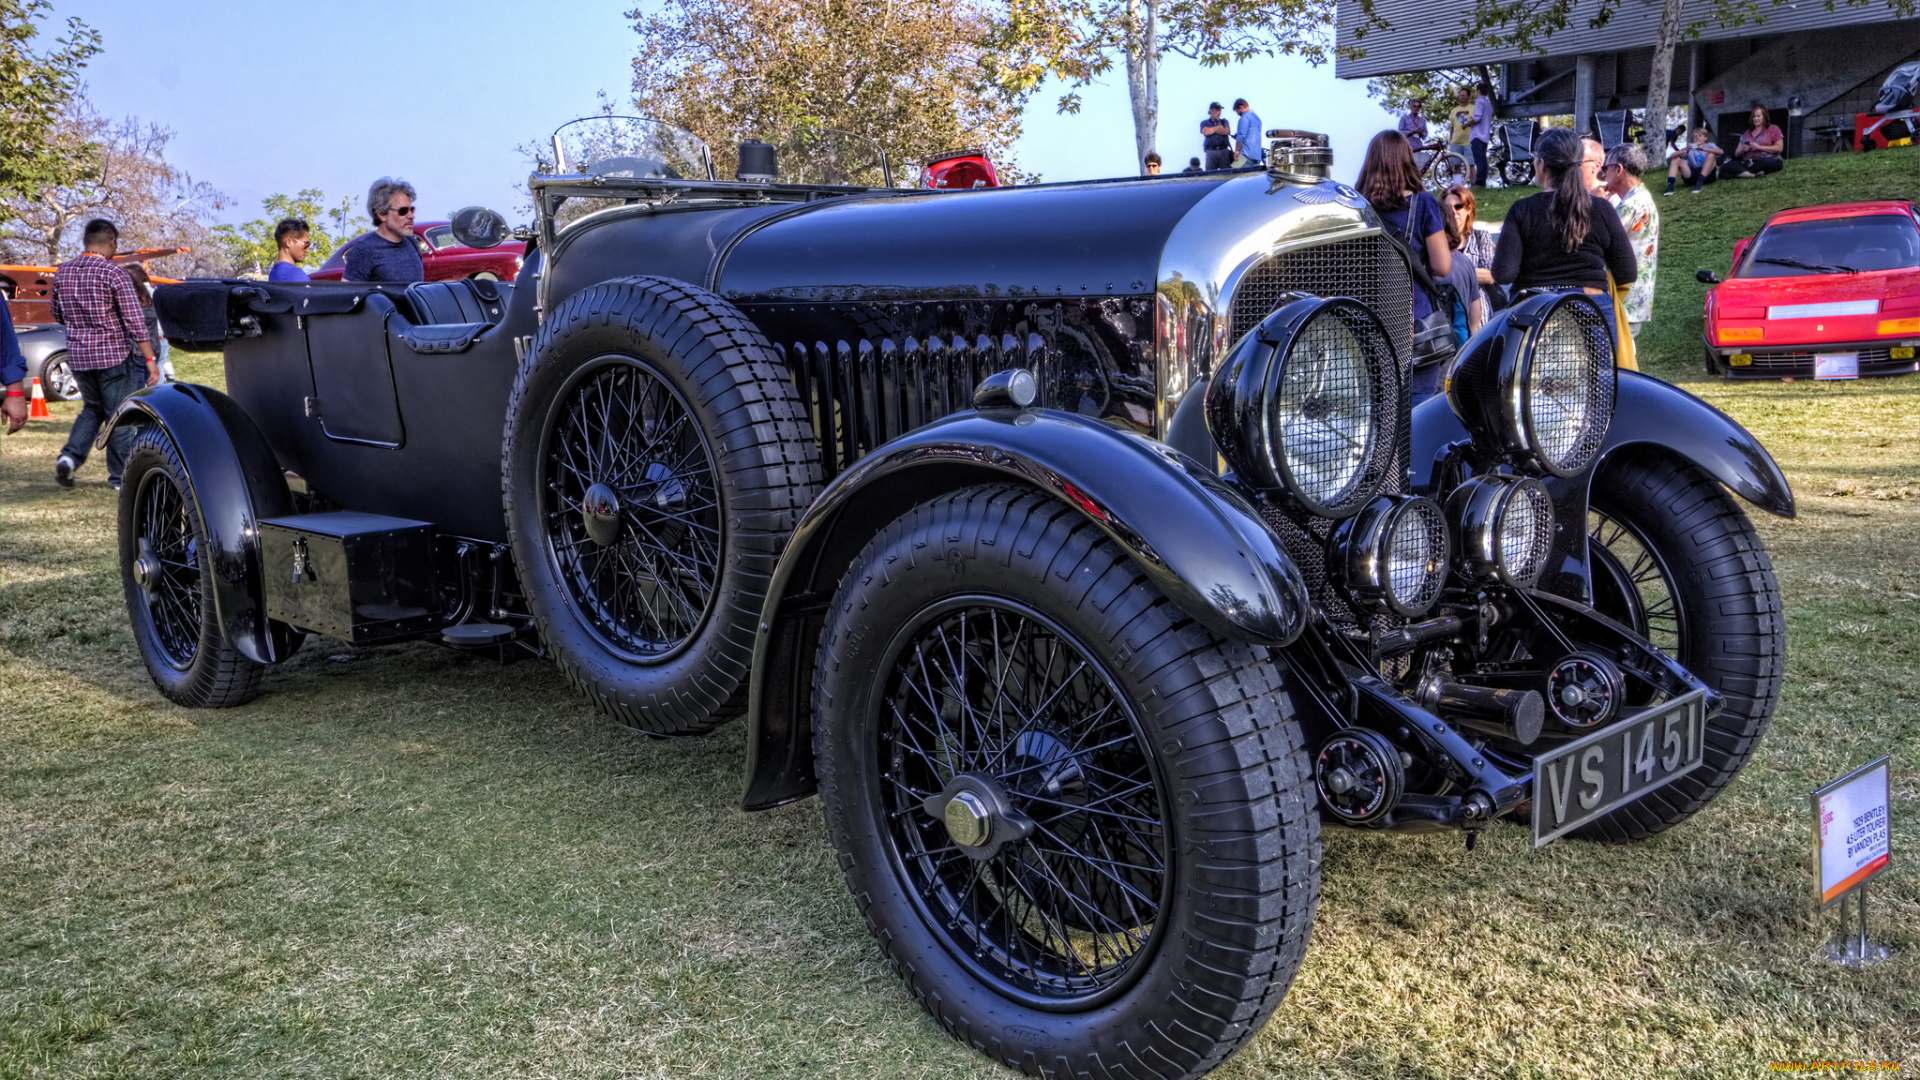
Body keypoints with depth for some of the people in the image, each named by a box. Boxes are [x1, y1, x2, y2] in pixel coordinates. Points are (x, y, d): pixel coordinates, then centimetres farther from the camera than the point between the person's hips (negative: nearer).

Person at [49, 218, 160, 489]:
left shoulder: (63, 272, 5)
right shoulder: (114, 274, -13)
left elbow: (58, 316, 17)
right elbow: (135, 322, -16)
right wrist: (150, 360, -14)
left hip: (77, 356, 6)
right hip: (113, 355, -5)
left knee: (92, 408, 23)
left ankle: (69, 456, 4)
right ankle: (120, 477, 10)